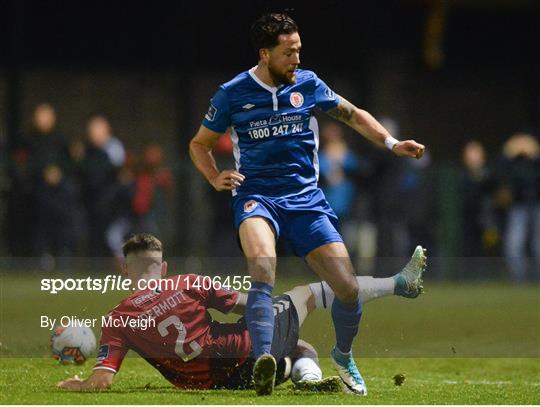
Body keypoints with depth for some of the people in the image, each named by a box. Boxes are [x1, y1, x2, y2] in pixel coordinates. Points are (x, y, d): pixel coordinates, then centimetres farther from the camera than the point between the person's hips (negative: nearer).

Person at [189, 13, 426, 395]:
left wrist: (392, 143, 7)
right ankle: (263, 360, -49)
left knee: (349, 288, -6)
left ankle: (344, 355, 25)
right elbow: (200, 143, 14)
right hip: (255, 195, -3)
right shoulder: (233, 93, 0)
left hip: (305, 197, 3)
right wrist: (216, 178, -5)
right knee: (263, 266, -36)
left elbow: (354, 115, 21)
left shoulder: (308, 84, 5)